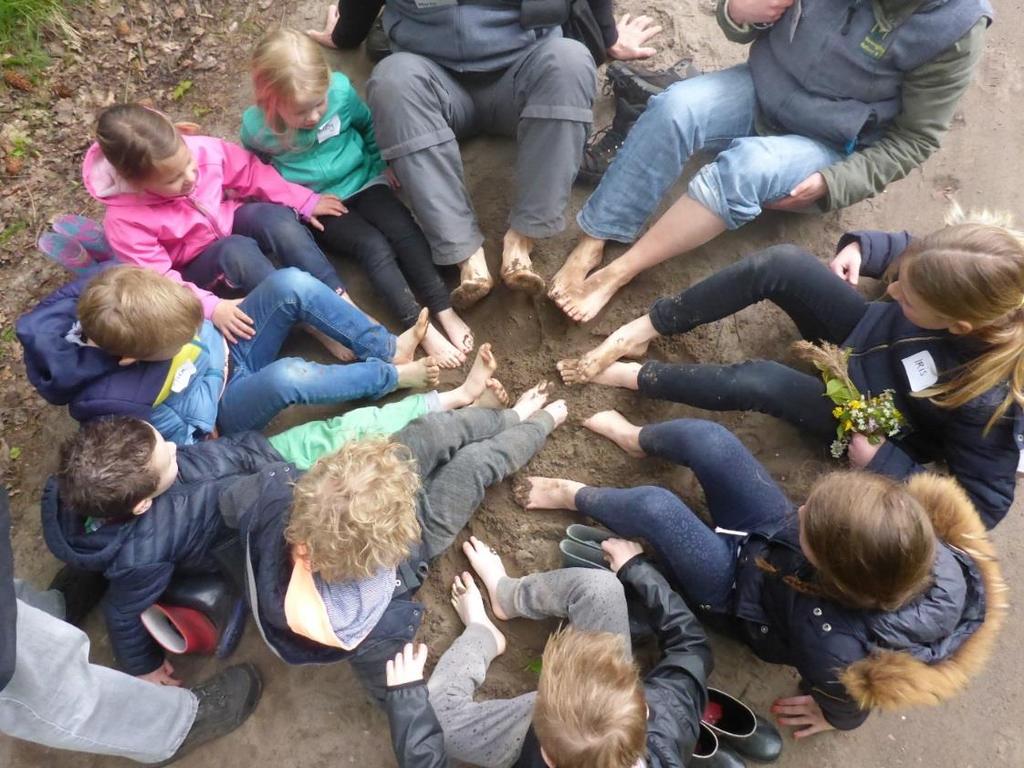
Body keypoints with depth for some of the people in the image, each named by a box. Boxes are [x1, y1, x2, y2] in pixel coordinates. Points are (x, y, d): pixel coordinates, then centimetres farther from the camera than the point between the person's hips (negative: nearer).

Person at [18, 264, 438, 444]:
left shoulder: (118, 300, -20)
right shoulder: (118, 404, -33)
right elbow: (189, 448, -20)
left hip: (225, 350, 6)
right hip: (218, 413, -5)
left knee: (291, 284, -20)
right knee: (287, 377, -38)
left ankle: (391, 348, -7)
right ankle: (391, 375, -11)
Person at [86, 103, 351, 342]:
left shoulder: (204, 149, -19)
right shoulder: (125, 218, -26)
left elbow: (251, 173, -3)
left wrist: (306, 200, -2)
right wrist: (211, 306, -41)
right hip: (197, 270, -3)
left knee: (275, 218, -29)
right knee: (235, 251, -37)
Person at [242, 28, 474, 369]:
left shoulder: (340, 90, -15)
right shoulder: (256, 126, -16)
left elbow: (368, 124, 8)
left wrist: (382, 164, 11)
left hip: (361, 183, 3)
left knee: (406, 231, -22)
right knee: (374, 246, -25)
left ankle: (446, 314, -23)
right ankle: (422, 331, -28)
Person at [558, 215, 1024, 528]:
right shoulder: (966, 285, -25)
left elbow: (984, 506, -23)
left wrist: (882, 463, -24)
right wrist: (862, 248, -16)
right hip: (866, 332, 5)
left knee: (757, 383, -32)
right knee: (783, 264, -23)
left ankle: (633, 377, -8)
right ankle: (641, 332, -14)